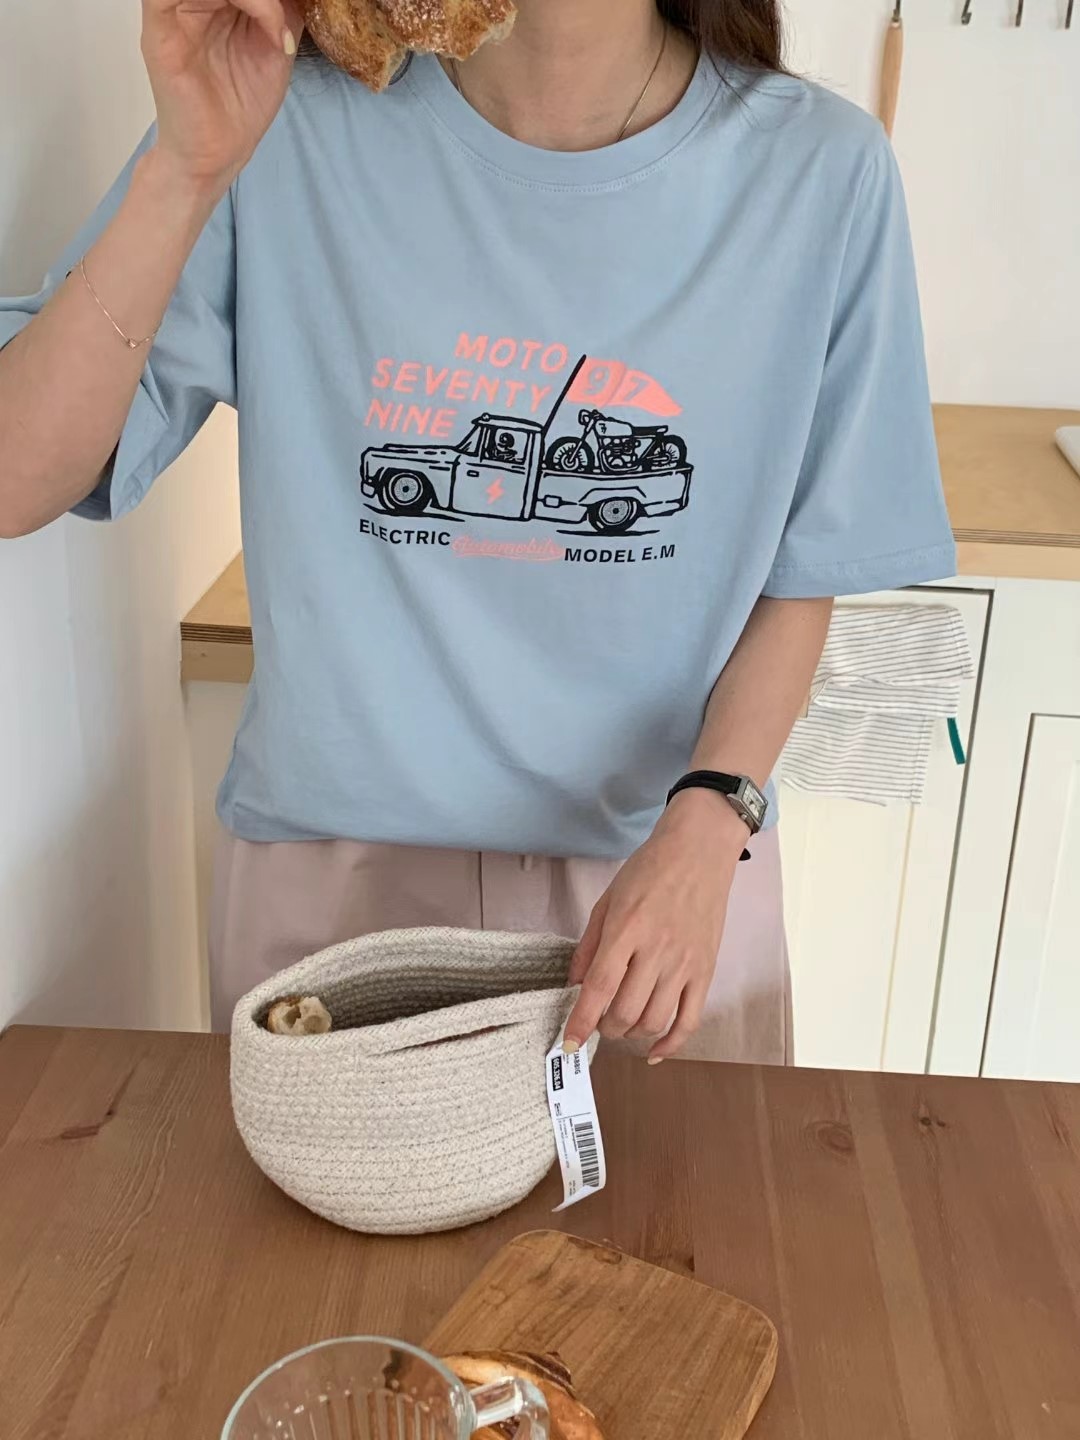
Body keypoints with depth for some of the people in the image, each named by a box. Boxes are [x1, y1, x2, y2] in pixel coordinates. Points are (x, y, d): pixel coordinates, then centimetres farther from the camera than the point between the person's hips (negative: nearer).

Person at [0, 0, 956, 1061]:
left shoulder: (819, 171, -12)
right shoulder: (284, 122, -13)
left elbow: (801, 573, -3)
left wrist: (708, 825, -17)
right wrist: (186, 174, -28)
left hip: (669, 867, 1)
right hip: (332, 863, 1)